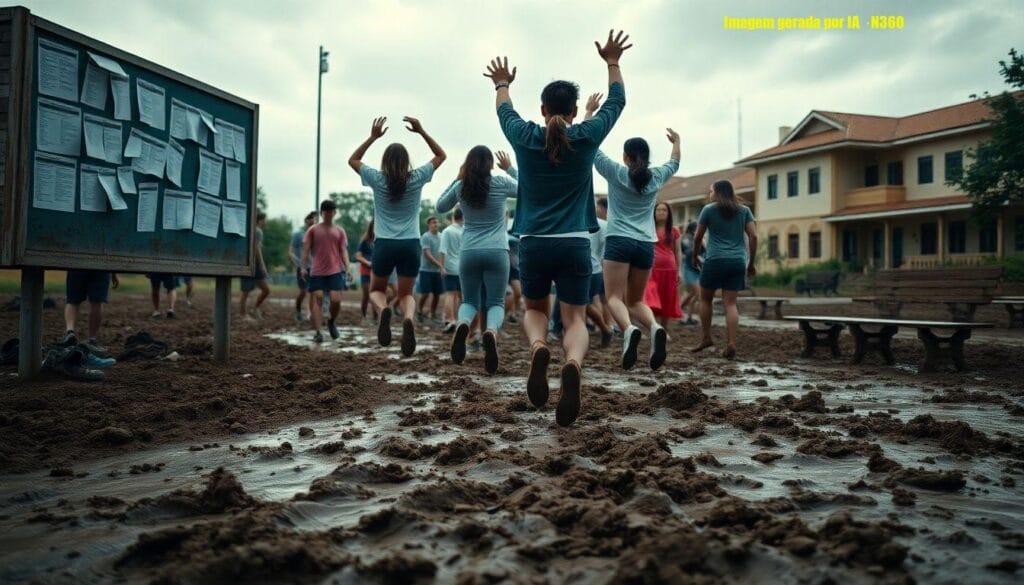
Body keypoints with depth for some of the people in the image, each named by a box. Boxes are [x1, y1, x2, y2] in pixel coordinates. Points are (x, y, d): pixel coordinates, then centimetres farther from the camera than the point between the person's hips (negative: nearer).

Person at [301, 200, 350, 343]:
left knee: (336, 300, -10)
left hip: (335, 271, 1)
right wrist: (303, 267, -9)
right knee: (317, 300, -7)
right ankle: (317, 332, -7)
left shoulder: (339, 231, 12)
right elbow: (305, 249, 3)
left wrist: (347, 268, -6)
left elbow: (343, 250, 8)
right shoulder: (313, 230, 8)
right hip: (317, 272, -1)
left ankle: (331, 321, 20)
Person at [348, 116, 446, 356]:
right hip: (411, 245, 1)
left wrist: (373, 137, 11)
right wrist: (421, 131, 7)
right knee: (406, 294, 14)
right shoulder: (416, 179, -1)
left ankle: (383, 310, -17)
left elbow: (353, 160, 17)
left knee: (376, 290, 19)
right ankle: (408, 319, -21)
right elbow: (441, 155, 13)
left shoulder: (377, 179, -1)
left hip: (384, 244, -1)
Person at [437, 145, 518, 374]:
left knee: (470, 300, 16)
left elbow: (440, 207, 22)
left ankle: (463, 323, -19)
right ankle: (491, 330, -29)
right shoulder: (501, 183, 0)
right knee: (496, 302, 5)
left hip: (469, 252, 2)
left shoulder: (460, 187, 4)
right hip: (497, 252, -1)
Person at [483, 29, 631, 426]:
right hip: (574, 244, -1)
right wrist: (612, 63, 31)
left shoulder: (525, 137, 1)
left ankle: (538, 349, -14)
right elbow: (617, 101, 17)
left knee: (535, 310, 20)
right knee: (575, 319, 4)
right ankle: (573, 365, -30)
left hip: (533, 244, 1)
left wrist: (502, 84, 44)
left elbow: (504, 111, 24)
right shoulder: (586, 137, 0)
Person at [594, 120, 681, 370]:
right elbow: (674, 164, 32)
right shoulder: (656, 177, 11)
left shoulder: (617, 173, 2)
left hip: (619, 242, -4)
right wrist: (676, 142, 51)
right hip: (646, 245, 4)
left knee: (615, 298, -9)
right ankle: (656, 327, -17)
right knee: (636, 301, 13)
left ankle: (629, 329, -39)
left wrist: (589, 111, 14)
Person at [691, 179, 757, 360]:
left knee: (705, 299, 15)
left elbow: (698, 237, 7)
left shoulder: (709, 209, 5)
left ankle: (706, 338, 13)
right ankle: (731, 344, -8)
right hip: (737, 261, 3)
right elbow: (753, 236, 6)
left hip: (715, 260, -3)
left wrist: (695, 256, 22)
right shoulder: (744, 210, 13)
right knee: (730, 303, 2)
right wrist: (751, 262, 12)